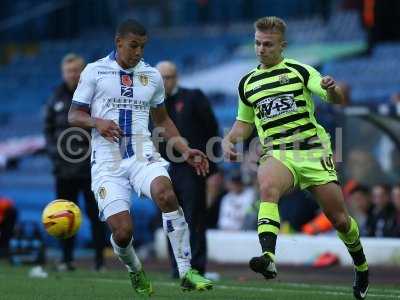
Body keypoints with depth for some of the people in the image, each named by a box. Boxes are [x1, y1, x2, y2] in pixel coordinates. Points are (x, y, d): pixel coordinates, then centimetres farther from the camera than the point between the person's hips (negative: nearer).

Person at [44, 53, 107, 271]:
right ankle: (67, 259, 11)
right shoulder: (57, 98, 10)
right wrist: (54, 152, 2)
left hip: (91, 168, -4)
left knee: (95, 214, -1)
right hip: (64, 168, 4)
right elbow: (48, 128, 15)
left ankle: (99, 259, 3)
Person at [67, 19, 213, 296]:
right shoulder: (95, 71, 4)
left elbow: (162, 120, 24)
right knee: (122, 231, -15)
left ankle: (186, 272, -27)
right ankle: (135, 272, 21)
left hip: (142, 154, 2)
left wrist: (185, 151, 13)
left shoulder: (152, 76, 13)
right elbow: (74, 116, 6)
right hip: (108, 160, -2)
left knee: (166, 194, -31)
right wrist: (97, 122, -16)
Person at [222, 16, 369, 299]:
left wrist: (332, 89, -30)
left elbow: (335, 98, -6)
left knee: (340, 219, 1)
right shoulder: (247, 83, 15)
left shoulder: (299, 71, 3)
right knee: (267, 187, -34)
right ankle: (268, 258, -50)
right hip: (277, 153, 1)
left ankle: (361, 266, 30)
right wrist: (229, 140, 6)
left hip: (313, 150, -1)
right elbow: (245, 122, 27)